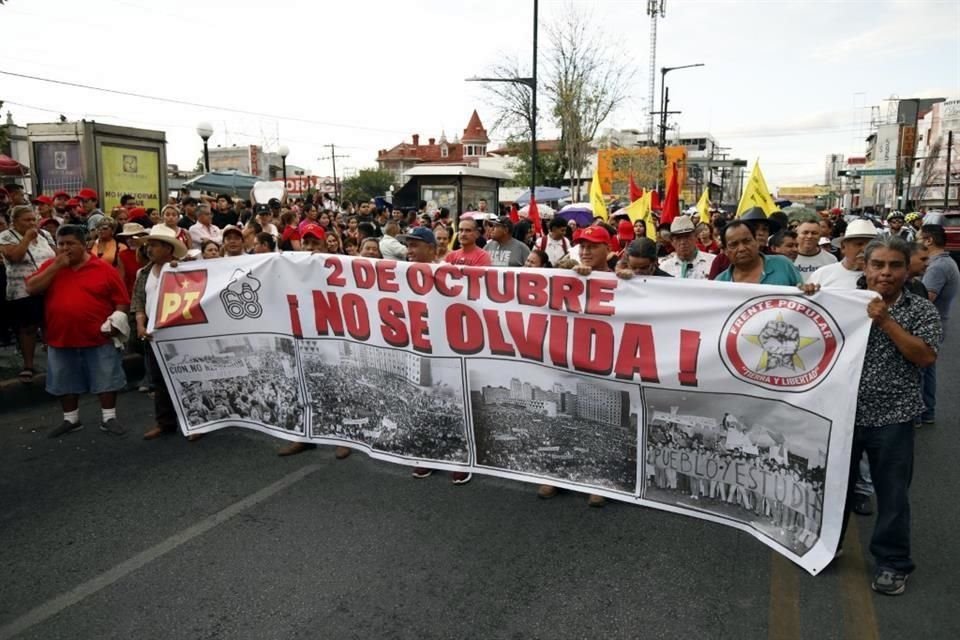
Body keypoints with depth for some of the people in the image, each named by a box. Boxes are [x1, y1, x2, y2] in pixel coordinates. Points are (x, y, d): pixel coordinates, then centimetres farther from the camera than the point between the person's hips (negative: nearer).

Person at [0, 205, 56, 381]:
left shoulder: (44, 234, 9)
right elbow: (15, 256, -23)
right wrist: (27, 237, -18)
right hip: (24, 293, -4)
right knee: (28, 328, 3)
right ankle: (28, 365, 15)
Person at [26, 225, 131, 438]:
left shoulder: (104, 269, -2)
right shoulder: (50, 266, 7)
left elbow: (122, 300, 0)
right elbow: (31, 289, -7)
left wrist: (116, 321, -14)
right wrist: (56, 266, -11)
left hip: (98, 338, -3)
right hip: (60, 338, 3)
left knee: (106, 379, 3)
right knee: (65, 382, 14)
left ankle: (108, 418, 15)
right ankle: (71, 419, 29)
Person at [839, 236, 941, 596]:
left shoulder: (922, 310, -1)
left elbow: (925, 357, -12)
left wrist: (886, 322, -17)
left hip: (892, 418, -2)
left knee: (892, 493, 8)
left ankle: (892, 562, 25)